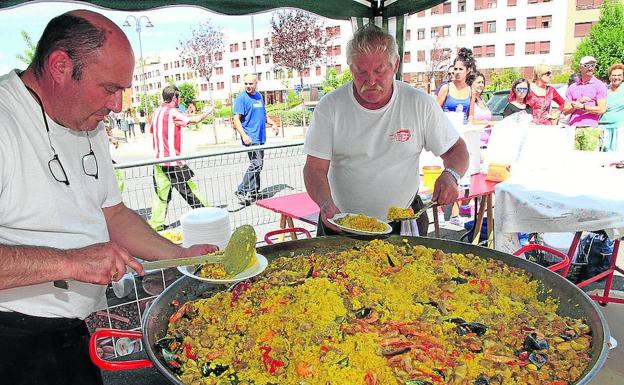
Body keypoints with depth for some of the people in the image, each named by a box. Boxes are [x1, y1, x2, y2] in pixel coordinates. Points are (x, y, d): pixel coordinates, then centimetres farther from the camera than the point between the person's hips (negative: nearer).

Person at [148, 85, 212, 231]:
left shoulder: (157, 112, 10)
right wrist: (209, 112, 9)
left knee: (161, 194, 7)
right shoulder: (173, 112, -12)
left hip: (159, 160, 7)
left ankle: (156, 223, 5)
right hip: (174, 161, -6)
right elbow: (196, 119, -10)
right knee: (190, 188, 5)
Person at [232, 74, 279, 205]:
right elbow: (236, 119, -13)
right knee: (256, 164, -14)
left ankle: (255, 191, 23)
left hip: (260, 137, 8)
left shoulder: (259, 96, 15)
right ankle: (242, 191, -7)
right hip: (251, 138, -8)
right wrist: (244, 135, -24)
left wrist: (273, 124, 12)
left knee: (257, 165, 13)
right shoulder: (241, 98, -7)